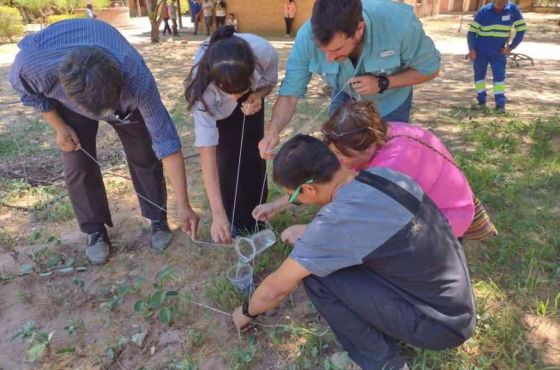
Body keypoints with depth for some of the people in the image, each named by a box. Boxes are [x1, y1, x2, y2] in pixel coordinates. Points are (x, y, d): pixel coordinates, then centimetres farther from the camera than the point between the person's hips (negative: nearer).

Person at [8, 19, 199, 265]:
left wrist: (183, 205, -36)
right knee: (78, 163, -6)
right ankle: (95, 230, 14)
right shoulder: (31, 65, -42)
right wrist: (59, 127, -15)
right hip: (65, 92, 1)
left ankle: (158, 219, 17)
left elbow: (166, 142, -38)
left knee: (143, 154, -4)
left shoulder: (137, 80, -45)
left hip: (120, 86, 0)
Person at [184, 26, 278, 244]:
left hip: (251, 97, 2)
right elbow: (206, 149, -42)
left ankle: (254, 220, 14)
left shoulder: (265, 53, -40)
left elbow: (270, 82, -14)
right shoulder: (204, 85, -43)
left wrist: (257, 96, -39)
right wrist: (218, 214, -46)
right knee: (226, 155, -15)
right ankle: (233, 219, 7)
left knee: (253, 154, -5)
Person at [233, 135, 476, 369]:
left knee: (315, 276, -12)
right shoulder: (382, 174, -5)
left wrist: (246, 312, 7)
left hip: (441, 324, -7)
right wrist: (309, 235, 23)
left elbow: (275, 288, -12)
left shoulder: (337, 219, -26)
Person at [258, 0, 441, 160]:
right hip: (346, 97, 2)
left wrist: (382, 83, -35)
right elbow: (290, 93, -29)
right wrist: (273, 131, -47)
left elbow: (429, 69, -21)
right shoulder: (307, 37, -34)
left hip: (390, 102, -1)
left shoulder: (400, 23, -38)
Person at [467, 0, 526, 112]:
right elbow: (472, 31, -7)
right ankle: (481, 100, 16)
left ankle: (500, 103, -9)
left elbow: (521, 29, -1)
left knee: (499, 75, -9)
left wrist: (511, 47, -6)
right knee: (479, 74, 4)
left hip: (498, 51, 0)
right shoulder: (484, 11, -9)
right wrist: (471, 49, -18)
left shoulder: (513, 9, -8)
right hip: (480, 50, 0)